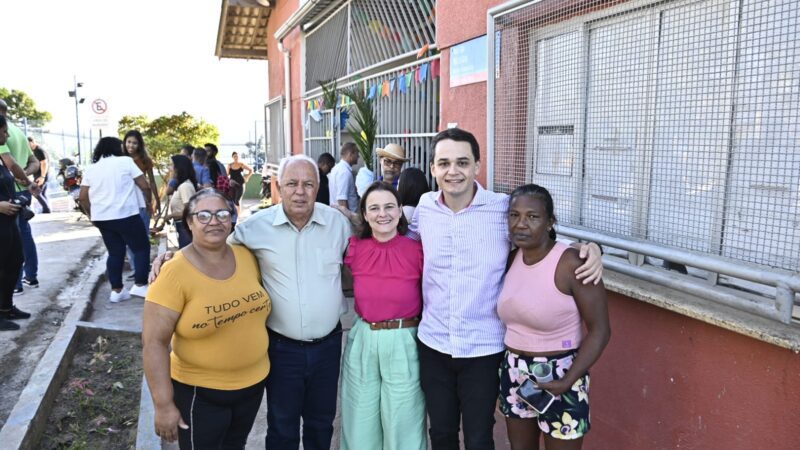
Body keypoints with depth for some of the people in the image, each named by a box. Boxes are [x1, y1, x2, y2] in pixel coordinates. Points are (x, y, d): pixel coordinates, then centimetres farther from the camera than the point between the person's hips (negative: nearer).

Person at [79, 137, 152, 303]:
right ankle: (140, 285, 0)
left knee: (115, 253, 13)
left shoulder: (91, 169, 12)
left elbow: (82, 197, 10)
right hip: (126, 215, -5)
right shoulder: (125, 161, -1)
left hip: (102, 218, 5)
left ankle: (116, 290, 14)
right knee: (141, 248, 6)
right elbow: (144, 186, -3)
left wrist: (92, 215, 22)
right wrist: (148, 202, 14)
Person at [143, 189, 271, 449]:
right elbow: (154, 342, -18)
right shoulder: (175, 272, -20)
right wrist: (164, 405, -18)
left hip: (253, 382, 5)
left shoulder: (247, 257, -4)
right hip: (200, 391, -5)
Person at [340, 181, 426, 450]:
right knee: (361, 420, 18)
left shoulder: (417, 249, -10)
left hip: (404, 343, -3)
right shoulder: (354, 249, -3)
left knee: (402, 424, 12)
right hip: (362, 340, 3)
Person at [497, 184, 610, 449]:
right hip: (514, 371, 6)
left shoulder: (571, 264, -20)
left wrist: (568, 382, -23)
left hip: (559, 375, -6)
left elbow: (599, 330, -17)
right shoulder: (512, 258, -1)